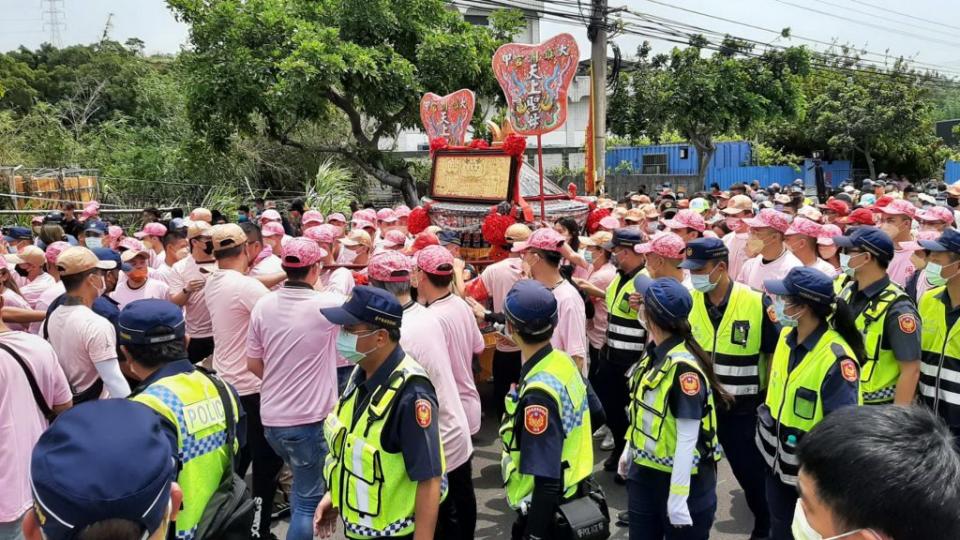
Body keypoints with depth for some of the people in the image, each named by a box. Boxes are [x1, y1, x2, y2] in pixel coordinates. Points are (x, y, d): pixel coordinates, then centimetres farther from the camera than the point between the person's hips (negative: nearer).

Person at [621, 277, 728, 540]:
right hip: (644, 472, 8)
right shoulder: (654, 353, -1)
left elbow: (687, 438, -24)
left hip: (681, 478, -8)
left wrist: (678, 498, -21)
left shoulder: (684, 367, -26)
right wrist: (630, 450, 19)